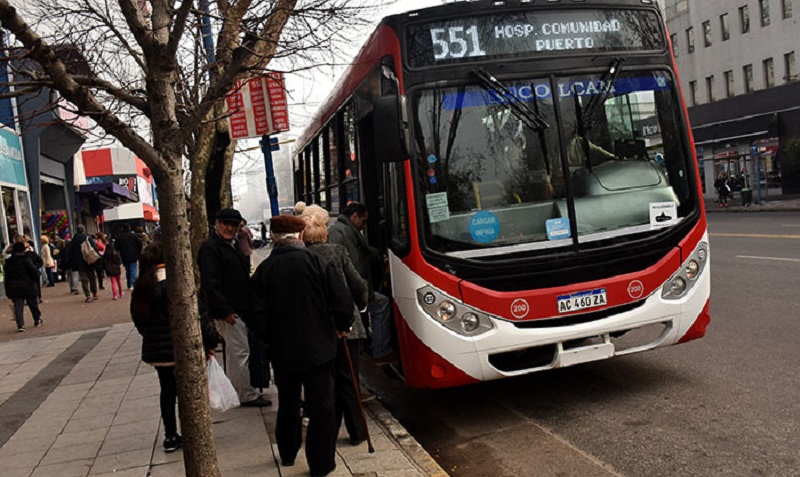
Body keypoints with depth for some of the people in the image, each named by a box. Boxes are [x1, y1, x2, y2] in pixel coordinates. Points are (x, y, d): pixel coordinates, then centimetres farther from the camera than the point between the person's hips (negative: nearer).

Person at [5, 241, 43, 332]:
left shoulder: (8, 262, 5)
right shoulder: (26, 260, -11)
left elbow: (7, 277, 9)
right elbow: (34, 271, -15)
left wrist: (8, 290, 14)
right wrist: (36, 280, 5)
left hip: (14, 288, 3)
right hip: (28, 287, -3)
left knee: (18, 306, 2)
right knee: (33, 304, 13)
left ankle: (20, 325, -7)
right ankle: (37, 320, 25)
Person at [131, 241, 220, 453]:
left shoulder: (140, 287, 5)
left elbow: (138, 320, 11)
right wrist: (210, 339, -12)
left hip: (154, 349, 7)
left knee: (167, 390, 17)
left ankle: (170, 436, 23)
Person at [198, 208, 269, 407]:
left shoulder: (233, 246, 17)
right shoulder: (210, 248, -13)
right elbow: (211, 284, -20)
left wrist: (248, 307, 16)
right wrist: (225, 311, -22)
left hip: (239, 309, 10)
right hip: (228, 311, -10)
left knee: (235, 351, 17)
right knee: (240, 351, -6)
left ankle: (236, 392, 27)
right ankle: (246, 395, 2)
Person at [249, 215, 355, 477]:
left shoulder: (263, 271, -7)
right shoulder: (316, 263, -13)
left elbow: (258, 318, -6)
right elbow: (343, 301, -14)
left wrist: (272, 339, 12)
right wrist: (341, 326, 5)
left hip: (282, 352, 3)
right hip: (317, 349, -3)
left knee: (287, 404, 22)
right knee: (321, 406, 7)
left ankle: (288, 453, 38)